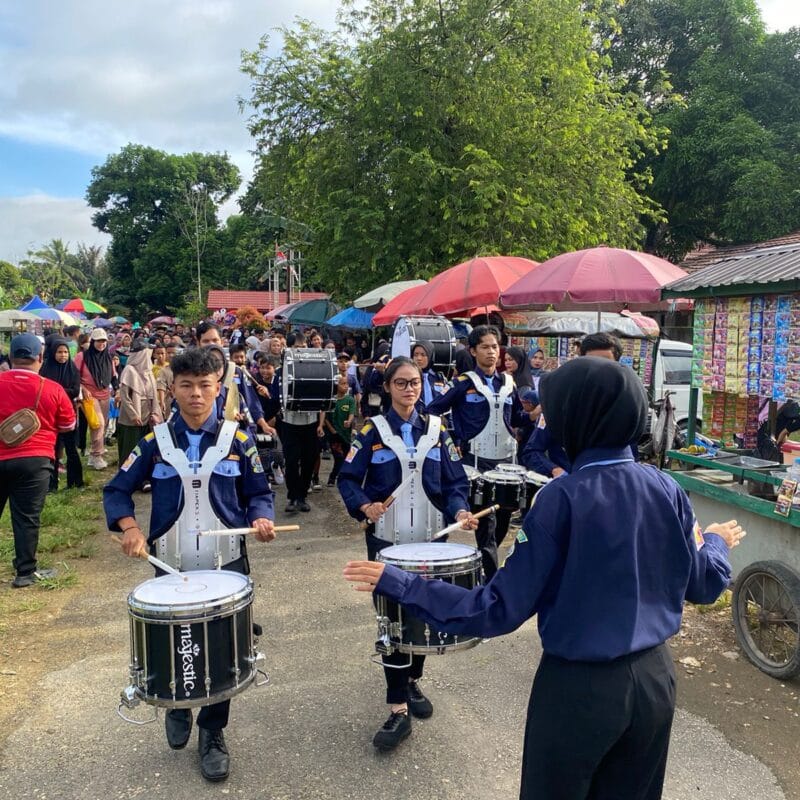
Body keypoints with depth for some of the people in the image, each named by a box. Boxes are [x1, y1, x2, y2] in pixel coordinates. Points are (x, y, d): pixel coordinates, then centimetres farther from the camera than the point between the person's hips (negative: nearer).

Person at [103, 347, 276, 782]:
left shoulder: (238, 440, -3)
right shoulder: (155, 442, -2)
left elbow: (258, 493, 3)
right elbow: (117, 490, 3)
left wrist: (260, 519, -18)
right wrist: (130, 527, -15)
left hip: (226, 565, -1)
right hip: (171, 567, 1)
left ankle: (212, 734, 28)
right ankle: (177, 706, 47)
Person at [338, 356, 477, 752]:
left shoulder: (437, 430, 4)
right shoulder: (373, 431, -3)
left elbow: (454, 482, 3)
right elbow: (347, 479, -4)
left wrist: (460, 511, -15)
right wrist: (364, 506, -22)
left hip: (430, 538, 3)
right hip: (386, 540, -3)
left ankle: (413, 682, 36)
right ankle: (398, 710, 6)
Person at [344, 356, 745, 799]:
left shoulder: (563, 498, -22)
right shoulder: (667, 489, -7)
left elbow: (501, 610, -21)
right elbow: (703, 586, 5)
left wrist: (399, 584, -17)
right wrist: (716, 542, 26)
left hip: (580, 687, -5)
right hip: (655, 678, 5)